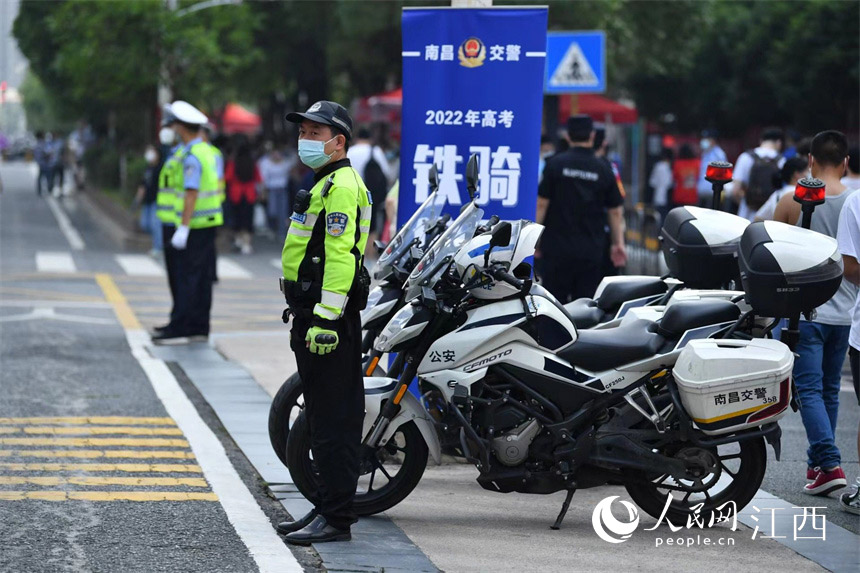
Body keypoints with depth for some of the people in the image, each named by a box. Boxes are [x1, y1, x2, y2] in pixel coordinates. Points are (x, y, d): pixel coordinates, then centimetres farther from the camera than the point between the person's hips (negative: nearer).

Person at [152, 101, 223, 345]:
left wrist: (183, 228, -24)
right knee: (202, 277, 11)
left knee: (187, 277, -9)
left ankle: (179, 329, -10)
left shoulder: (192, 157, -16)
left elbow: (191, 193, -23)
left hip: (195, 224, -10)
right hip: (210, 222, 10)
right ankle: (199, 327, 14)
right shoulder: (208, 151, 14)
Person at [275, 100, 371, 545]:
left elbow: (341, 256, -22)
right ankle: (326, 508, 20)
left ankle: (336, 518, -9)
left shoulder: (342, 186, -14)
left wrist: (326, 319, -27)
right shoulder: (325, 184, 21)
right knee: (322, 419, 14)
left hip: (329, 317, -11)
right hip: (312, 314, 11)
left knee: (334, 420, -10)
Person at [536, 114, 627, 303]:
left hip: (558, 247, -2)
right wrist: (618, 243, 13)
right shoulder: (604, 170, 2)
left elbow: (542, 204, -5)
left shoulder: (555, 164, -4)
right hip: (591, 251, 2)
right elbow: (616, 211, 5)